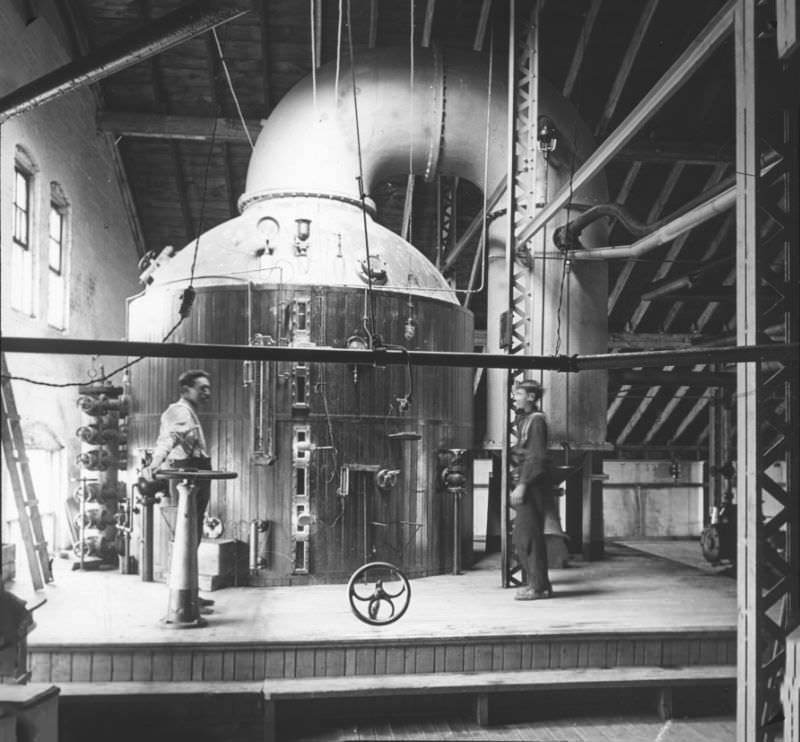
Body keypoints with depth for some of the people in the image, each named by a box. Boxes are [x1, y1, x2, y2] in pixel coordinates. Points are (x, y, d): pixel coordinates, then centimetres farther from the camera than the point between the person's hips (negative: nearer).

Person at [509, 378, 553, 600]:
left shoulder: (536, 420, -12)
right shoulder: (523, 420, 17)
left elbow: (536, 457, -18)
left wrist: (522, 486, -21)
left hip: (532, 487, -10)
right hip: (524, 485, 10)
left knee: (528, 536, -7)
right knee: (520, 538, 12)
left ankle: (538, 586, 0)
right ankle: (538, 583, 20)